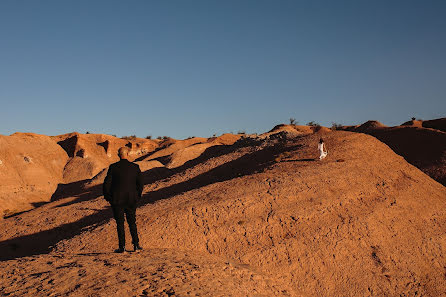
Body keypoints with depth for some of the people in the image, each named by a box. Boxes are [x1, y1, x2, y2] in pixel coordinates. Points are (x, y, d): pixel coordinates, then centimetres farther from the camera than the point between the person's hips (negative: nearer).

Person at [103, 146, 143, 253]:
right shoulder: (135, 167, -1)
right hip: (131, 200, 2)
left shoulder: (113, 167, -7)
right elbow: (140, 183, 4)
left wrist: (108, 197, 7)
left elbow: (107, 184, -6)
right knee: (132, 223, 14)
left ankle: (122, 247, 6)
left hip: (117, 200, -2)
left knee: (120, 223, 5)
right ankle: (136, 245, 14)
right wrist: (137, 196, 17)